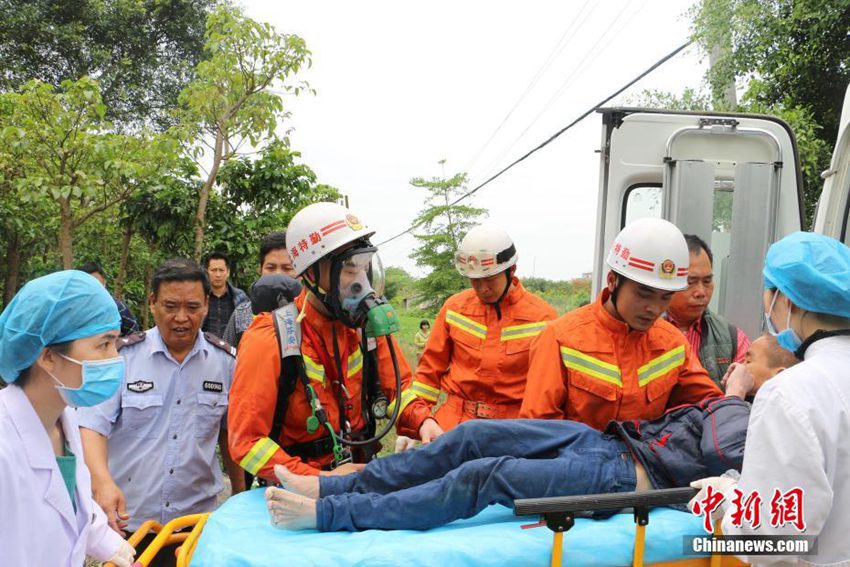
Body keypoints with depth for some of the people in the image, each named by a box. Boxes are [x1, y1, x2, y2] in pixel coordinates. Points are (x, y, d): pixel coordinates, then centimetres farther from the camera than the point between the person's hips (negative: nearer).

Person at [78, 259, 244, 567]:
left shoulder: (225, 360, 0)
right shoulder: (123, 355, -8)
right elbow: (93, 423, -11)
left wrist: (241, 496, 12)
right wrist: (102, 481, -28)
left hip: (197, 518, 2)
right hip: (126, 519, -1)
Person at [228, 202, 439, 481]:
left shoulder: (369, 323, -1)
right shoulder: (270, 341, -17)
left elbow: (395, 386, 10)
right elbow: (246, 440, -16)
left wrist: (422, 421, -11)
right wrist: (322, 481, -23)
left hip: (358, 474, 4)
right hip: (298, 492, -3)